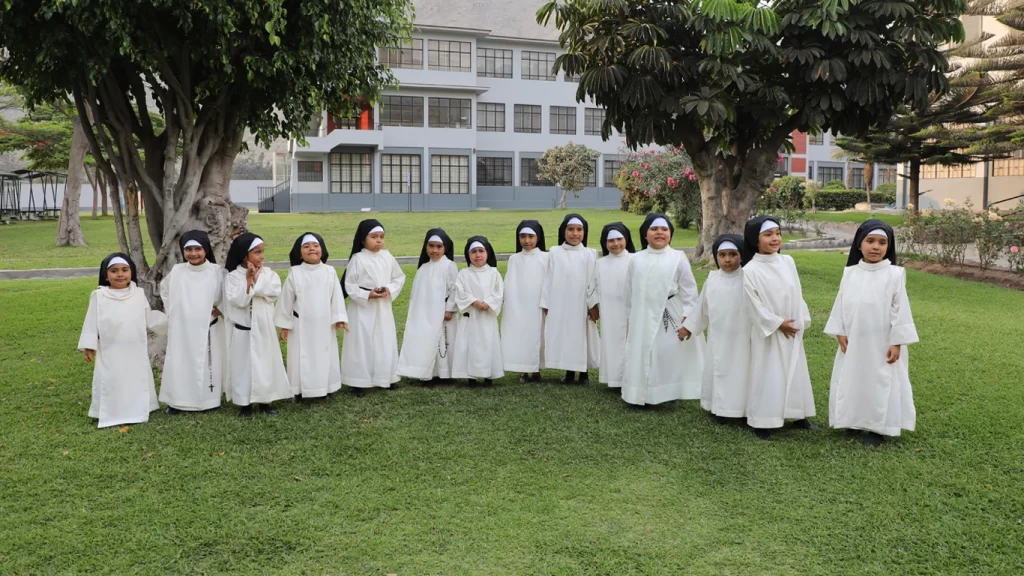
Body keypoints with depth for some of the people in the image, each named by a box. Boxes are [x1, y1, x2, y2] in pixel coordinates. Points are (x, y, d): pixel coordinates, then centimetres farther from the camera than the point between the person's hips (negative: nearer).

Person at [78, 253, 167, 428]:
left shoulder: (139, 294, 3)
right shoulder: (99, 296, -5)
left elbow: (149, 319, 10)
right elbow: (92, 322, -3)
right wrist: (89, 345, -7)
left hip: (136, 353, 3)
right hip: (111, 354, -3)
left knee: (137, 382, 12)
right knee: (112, 384, 2)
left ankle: (137, 412, 25)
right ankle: (111, 416, 11)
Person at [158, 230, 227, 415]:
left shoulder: (217, 272, -7)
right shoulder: (176, 271, 1)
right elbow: (164, 290, 19)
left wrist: (221, 309, -13)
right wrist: (172, 311, 12)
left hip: (208, 329, -2)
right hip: (181, 328, 2)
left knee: (208, 364, 4)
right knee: (179, 364, 5)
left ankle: (209, 401, 15)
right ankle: (178, 402, 15)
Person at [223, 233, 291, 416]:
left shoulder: (269, 274, 1)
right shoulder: (233, 276, -8)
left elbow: (274, 293, -15)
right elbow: (239, 300, -19)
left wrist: (256, 277, -14)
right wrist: (248, 279, -20)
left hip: (264, 329, 3)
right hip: (243, 330, -3)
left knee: (266, 364, 9)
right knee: (244, 365, 4)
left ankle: (265, 401, 22)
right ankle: (244, 403, 16)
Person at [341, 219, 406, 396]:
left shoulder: (388, 257, 1)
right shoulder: (357, 259, -11)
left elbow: (400, 277, 9)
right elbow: (349, 285, -9)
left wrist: (390, 290, -9)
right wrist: (367, 295, -19)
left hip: (384, 307, 4)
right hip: (362, 307, -4)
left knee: (386, 342, 11)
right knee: (362, 344, 0)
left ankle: (387, 377, 25)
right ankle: (358, 381, 8)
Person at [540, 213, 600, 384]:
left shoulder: (589, 254, 0)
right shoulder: (555, 253, 2)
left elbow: (593, 281, -1)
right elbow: (549, 279, 3)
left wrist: (593, 304, -6)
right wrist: (546, 303, 1)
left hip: (582, 305, -1)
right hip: (560, 305, 1)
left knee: (583, 337, 5)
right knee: (564, 337, 6)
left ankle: (584, 373, 17)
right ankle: (569, 372, 18)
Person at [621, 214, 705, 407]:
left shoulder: (678, 258, -5)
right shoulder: (636, 259, 3)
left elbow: (689, 292, -5)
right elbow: (630, 292, 10)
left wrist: (687, 320, -10)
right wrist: (632, 318, 12)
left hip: (671, 318, -3)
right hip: (644, 318, 3)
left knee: (671, 357, 1)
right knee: (643, 357, 7)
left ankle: (670, 394, 13)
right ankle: (642, 396, 17)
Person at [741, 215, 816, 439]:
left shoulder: (788, 262, 1)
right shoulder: (750, 270, -15)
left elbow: (797, 294, 8)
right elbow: (754, 305, -14)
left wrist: (802, 321, 4)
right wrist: (778, 323, -13)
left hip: (792, 330, 5)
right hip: (768, 332, -5)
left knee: (795, 373, 13)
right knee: (768, 376, -1)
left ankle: (798, 416, 26)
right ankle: (762, 422, 8)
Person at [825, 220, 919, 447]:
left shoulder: (894, 274, -9)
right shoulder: (850, 273, 1)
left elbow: (900, 310, -8)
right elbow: (840, 305, 6)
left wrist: (897, 343, -10)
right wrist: (840, 333, 1)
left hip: (882, 345, -4)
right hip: (853, 342, 4)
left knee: (880, 384, 4)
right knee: (851, 382, 12)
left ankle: (876, 428, 16)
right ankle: (854, 421, 28)